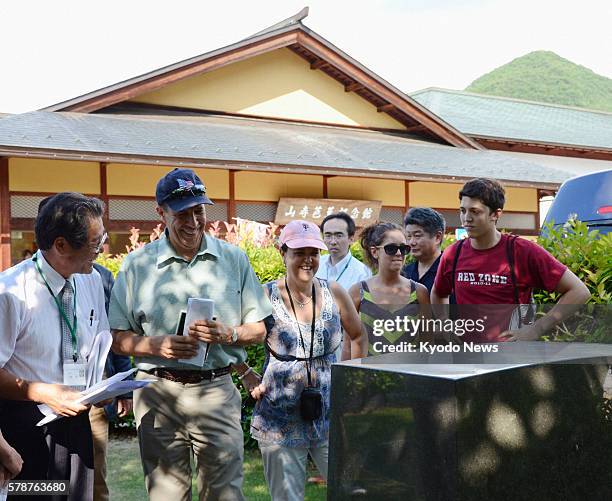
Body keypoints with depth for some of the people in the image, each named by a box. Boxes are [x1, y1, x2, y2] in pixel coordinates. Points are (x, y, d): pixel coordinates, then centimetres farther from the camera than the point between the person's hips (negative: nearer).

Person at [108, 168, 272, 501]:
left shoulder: (233, 259, 5)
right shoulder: (137, 265, 3)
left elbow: (258, 330, 8)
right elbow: (118, 339, 3)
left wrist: (228, 334, -12)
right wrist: (158, 346, -15)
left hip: (217, 391, 0)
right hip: (157, 394, 0)